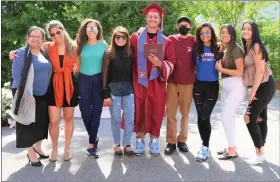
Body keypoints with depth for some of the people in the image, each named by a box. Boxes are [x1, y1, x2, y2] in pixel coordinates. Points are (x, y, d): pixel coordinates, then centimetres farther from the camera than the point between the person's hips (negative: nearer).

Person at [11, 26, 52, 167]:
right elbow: (16, 75, -15)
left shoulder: (45, 54, 9)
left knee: (41, 122, 12)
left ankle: (37, 147, 32)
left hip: (43, 95, 6)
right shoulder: (21, 53, -10)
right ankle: (31, 153, 13)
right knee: (28, 123, 1)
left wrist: (47, 89, 9)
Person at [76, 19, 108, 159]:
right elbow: (77, 65, 9)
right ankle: (94, 139, 25)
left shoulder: (103, 45, 4)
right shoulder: (81, 45, 6)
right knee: (85, 111, 2)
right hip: (84, 80, 1)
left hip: (98, 80, -1)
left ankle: (91, 143, 10)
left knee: (96, 111, 0)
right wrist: (76, 81, 4)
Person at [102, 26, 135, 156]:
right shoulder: (109, 54, -3)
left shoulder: (131, 53, 4)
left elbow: (134, 72, 5)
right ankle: (117, 144, 20)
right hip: (114, 89, -2)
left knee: (130, 118, 4)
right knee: (116, 119, 6)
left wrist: (135, 89, 1)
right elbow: (105, 74, -4)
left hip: (128, 89, 2)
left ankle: (127, 144, 17)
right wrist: (106, 94, -8)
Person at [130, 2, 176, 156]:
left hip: (157, 82, 1)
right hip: (139, 81, 0)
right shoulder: (136, 37, 5)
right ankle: (139, 140, 14)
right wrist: (131, 75, -1)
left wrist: (160, 64, -16)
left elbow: (171, 62, 3)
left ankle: (154, 141, 16)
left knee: (156, 111, 3)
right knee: (139, 111, 2)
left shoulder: (166, 41, 6)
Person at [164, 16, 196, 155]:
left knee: (185, 113, 8)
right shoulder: (171, 39, 4)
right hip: (172, 81, 0)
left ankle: (182, 140, 18)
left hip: (188, 82, 1)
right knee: (171, 113, 1)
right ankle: (171, 142, 8)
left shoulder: (194, 41, 5)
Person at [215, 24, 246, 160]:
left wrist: (221, 69, -14)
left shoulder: (236, 49, -13)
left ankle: (232, 150, 1)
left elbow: (240, 72, -17)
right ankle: (231, 147, 23)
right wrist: (219, 67, 0)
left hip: (236, 87, -9)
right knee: (229, 117, 12)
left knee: (225, 117, -10)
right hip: (225, 86, 9)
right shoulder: (224, 50, 12)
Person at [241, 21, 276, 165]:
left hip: (265, 86, -9)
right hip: (261, 86, 9)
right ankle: (260, 151, 19)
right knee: (260, 118, 11)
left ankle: (260, 154, -1)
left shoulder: (256, 46, -16)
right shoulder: (247, 47, 12)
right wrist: (253, 91, 5)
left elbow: (260, 71, -20)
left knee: (249, 118, -11)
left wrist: (252, 92, -17)